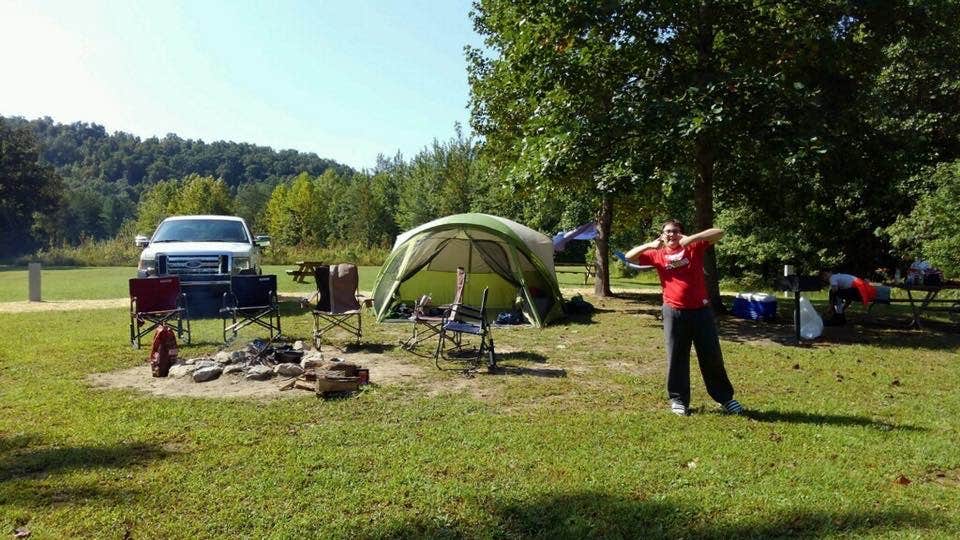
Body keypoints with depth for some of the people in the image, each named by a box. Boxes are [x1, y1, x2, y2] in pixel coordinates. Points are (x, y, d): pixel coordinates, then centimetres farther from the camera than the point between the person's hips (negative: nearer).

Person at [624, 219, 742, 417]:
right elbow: (629, 256, 6)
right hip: (674, 312, 0)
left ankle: (725, 398, 21)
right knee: (676, 357, 6)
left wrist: (691, 238, -15)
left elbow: (719, 233, -4)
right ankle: (678, 399, 18)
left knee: (712, 356, 8)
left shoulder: (693, 247, 5)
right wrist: (649, 245, -8)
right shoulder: (657, 255, 8)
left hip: (701, 310, 0)